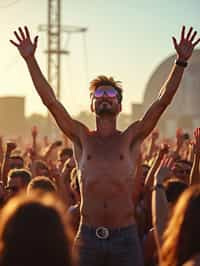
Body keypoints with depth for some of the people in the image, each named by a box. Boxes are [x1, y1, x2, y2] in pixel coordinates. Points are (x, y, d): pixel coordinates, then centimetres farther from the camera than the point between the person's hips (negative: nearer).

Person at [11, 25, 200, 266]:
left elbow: (163, 100, 1)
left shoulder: (131, 138, 9)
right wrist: (30, 59, -1)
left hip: (125, 237, -1)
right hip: (88, 237, 1)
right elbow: (50, 100, 4)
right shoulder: (81, 138, 11)